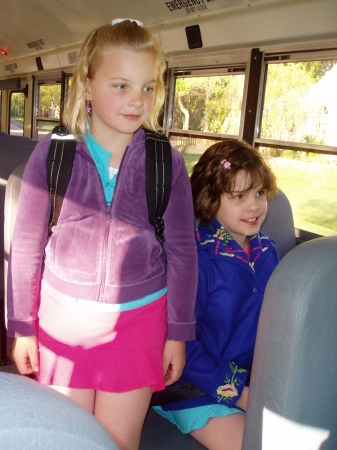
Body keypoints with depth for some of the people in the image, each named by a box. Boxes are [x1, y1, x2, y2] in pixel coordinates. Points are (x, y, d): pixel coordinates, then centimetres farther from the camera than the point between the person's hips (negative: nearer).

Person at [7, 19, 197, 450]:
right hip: (63, 321, 1)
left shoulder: (167, 164, -8)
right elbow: (26, 246, -1)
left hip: (138, 323, 0)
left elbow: (182, 252, -1)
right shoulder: (51, 153, -8)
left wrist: (178, 334, 3)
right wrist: (22, 329, 4)